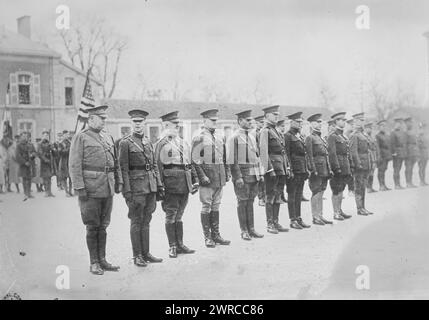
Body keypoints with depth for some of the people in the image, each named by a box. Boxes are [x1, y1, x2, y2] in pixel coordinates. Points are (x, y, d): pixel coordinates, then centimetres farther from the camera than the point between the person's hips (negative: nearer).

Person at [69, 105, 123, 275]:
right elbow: (75, 165, -10)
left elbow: (115, 163, 20)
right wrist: (79, 188, -15)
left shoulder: (108, 138, 16)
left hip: (108, 190, 6)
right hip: (91, 190, -6)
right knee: (92, 227, 2)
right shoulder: (81, 138, -5)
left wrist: (119, 181, 12)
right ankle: (94, 263, 11)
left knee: (103, 226, 12)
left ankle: (102, 260, 20)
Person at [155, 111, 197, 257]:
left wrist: (195, 180, 13)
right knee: (171, 216, 2)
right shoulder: (162, 143, -5)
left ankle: (180, 245, 20)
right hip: (172, 184, -6)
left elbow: (190, 163, 19)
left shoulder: (183, 143, 16)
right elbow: (158, 166, -8)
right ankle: (172, 247, 9)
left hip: (185, 184, 6)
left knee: (179, 215, 13)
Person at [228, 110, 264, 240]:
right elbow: (233, 160, -12)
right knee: (242, 203, 1)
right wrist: (238, 177, -17)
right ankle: (244, 231, 9)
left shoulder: (252, 137, 15)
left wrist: (260, 173, 12)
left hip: (254, 175, 7)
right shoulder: (234, 137, -8)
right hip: (242, 174, -7)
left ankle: (251, 229, 18)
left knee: (250, 202, 12)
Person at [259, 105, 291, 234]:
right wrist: (269, 169, -20)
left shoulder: (276, 131, 18)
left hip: (281, 169, 8)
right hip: (272, 169, -8)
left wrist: (287, 167, 15)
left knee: (278, 196, 11)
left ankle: (276, 222, 18)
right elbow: (263, 152, -15)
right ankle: (269, 224, 4)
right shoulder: (265, 131, -8)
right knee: (270, 197, -2)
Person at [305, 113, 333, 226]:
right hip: (317, 170, -8)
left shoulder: (322, 138, 19)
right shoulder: (310, 138, -7)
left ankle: (320, 216, 17)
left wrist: (329, 169, 15)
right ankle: (315, 217, 3)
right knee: (316, 193, -4)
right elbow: (309, 156, -13)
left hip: (325, 170, 8)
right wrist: (313, 170, -18)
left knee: (321, 193, 11)